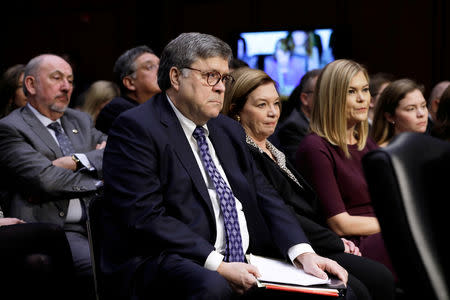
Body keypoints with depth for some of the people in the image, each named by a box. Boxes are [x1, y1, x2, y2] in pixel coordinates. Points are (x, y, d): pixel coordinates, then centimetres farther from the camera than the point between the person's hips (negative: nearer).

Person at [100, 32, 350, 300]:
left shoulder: (229, 130, 21)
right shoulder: (136, 129, -4)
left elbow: (263, 196, 14)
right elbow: (145, 218, -15)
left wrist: (304, 253, -4)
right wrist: (218, 266, -21)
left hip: (243, 264, 7)